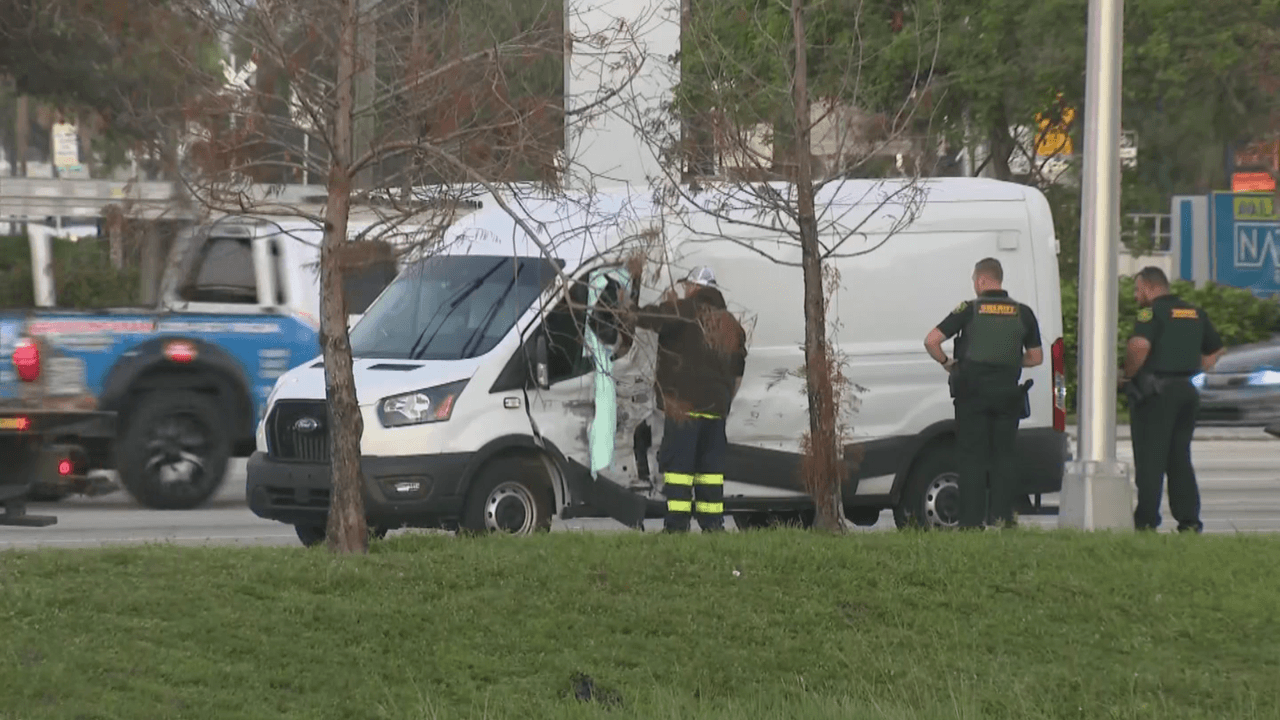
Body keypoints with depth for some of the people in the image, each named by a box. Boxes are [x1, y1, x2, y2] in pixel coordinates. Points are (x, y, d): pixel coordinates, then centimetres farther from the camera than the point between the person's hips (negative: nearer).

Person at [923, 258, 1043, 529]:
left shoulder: (969, 310, -4)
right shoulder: (1023, 313, 5)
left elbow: (931, 341, -8)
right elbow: (1036, 357, 10)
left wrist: (946, 362, 8)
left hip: (973, 392, -2)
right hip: (1008, 392, 2)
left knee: (972, 456, 1)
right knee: (1004, 454, 10)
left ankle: (972, 520, -1)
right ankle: (1002, 516, 3)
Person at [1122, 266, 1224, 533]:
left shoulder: (1152, 312, -9)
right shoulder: (1195, 313, 15)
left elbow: (1140, 344, -26)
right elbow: (1216, 350, 23)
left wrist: (1128, 374, -12)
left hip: (1155, 391, -7)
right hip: (1186, 389, 7)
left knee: (1150, 460, -3)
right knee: (1180, 459, 12)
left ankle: (1146, 522, -5)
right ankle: (1189, 522, 8)